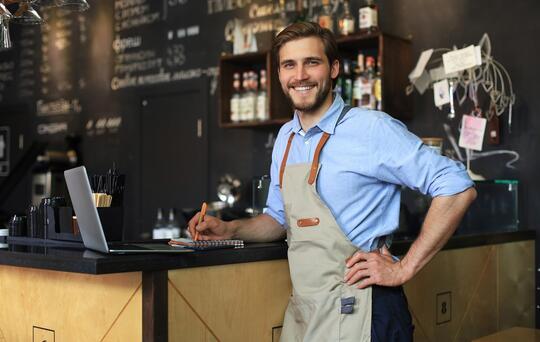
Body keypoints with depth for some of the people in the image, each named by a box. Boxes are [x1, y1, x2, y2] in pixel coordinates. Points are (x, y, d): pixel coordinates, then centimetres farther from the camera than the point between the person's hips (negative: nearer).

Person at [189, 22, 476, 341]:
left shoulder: (372, 128, -15)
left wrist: (404, 268, -16)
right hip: (300, 312, 7)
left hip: (356, 313, -7)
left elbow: (458, 188, -16)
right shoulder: (286, 138, 8)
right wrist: (229, 229, 4)